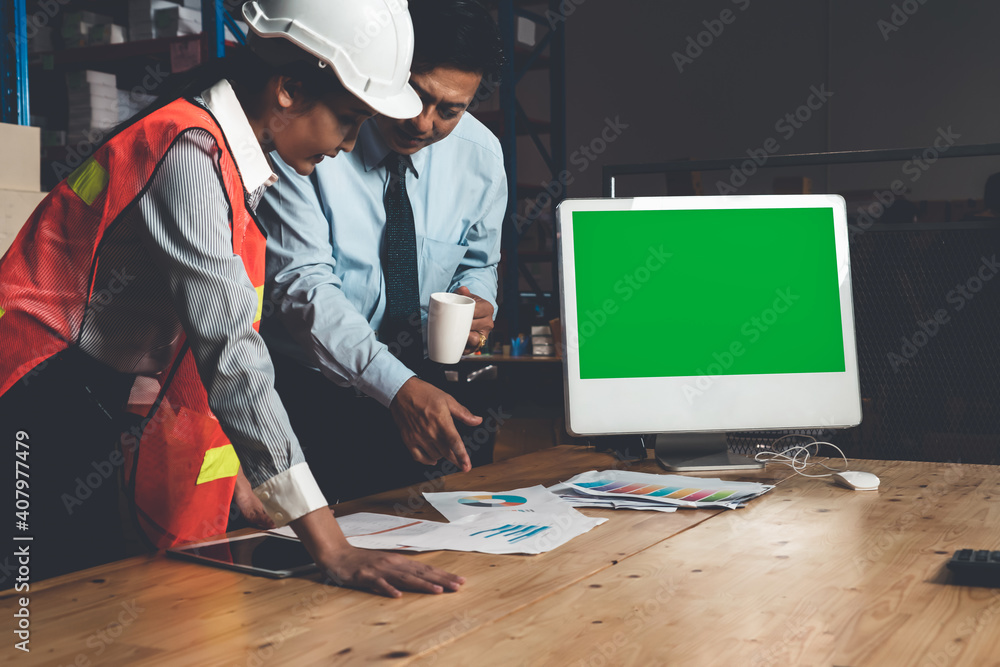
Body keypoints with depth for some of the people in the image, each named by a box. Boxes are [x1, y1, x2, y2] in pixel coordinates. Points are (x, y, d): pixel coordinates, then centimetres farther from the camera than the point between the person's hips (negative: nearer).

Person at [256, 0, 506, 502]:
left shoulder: (480, 153, 0)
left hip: (421, 382, 4)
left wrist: (477, 304, -10)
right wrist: (397, 386, -34)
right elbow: (302, 283, -23)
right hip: (308, 389, -3)